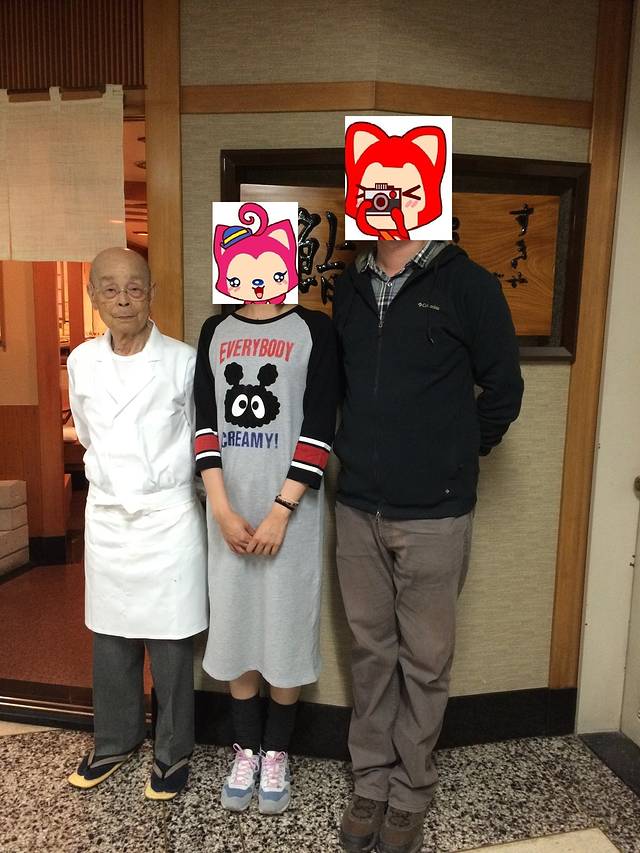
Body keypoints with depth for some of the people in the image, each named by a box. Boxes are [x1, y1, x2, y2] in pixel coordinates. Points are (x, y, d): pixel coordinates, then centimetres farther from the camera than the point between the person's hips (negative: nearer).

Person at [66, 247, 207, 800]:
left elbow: (198, 439, 1)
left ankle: (174, 753, 29)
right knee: (110, 642, 17)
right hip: (106, 518, 4)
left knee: (170, 646, 8)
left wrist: (159, 478, 7)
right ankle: (115, 741, 39)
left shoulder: (184, 362, -11)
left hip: (168, 519, -3)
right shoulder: (81, 362, 1)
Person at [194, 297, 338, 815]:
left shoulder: (314, 329, -3)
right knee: (236, 626, 12)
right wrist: (222, 509, -6)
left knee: (286, 626, 7)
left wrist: (281, 511, -13)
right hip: (230, 510, 3)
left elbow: (319, 429, -9)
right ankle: (246, 750, 32)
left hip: (290, 510, -2)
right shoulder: (215, 332, 7)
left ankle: (276, 754, 29)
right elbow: (205, 424, 3)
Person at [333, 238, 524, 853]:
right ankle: (372, 782, 34)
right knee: (370, 653, 15)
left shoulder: (467, 285, -5)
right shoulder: (349, 290, 9)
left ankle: (410, 795, 31)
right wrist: (359, 452, 11)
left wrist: (458, 452, 4)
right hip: (357, 510, 4)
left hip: (433, 515, -3)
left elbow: (502, 388, -1)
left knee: (424, 660, 10)